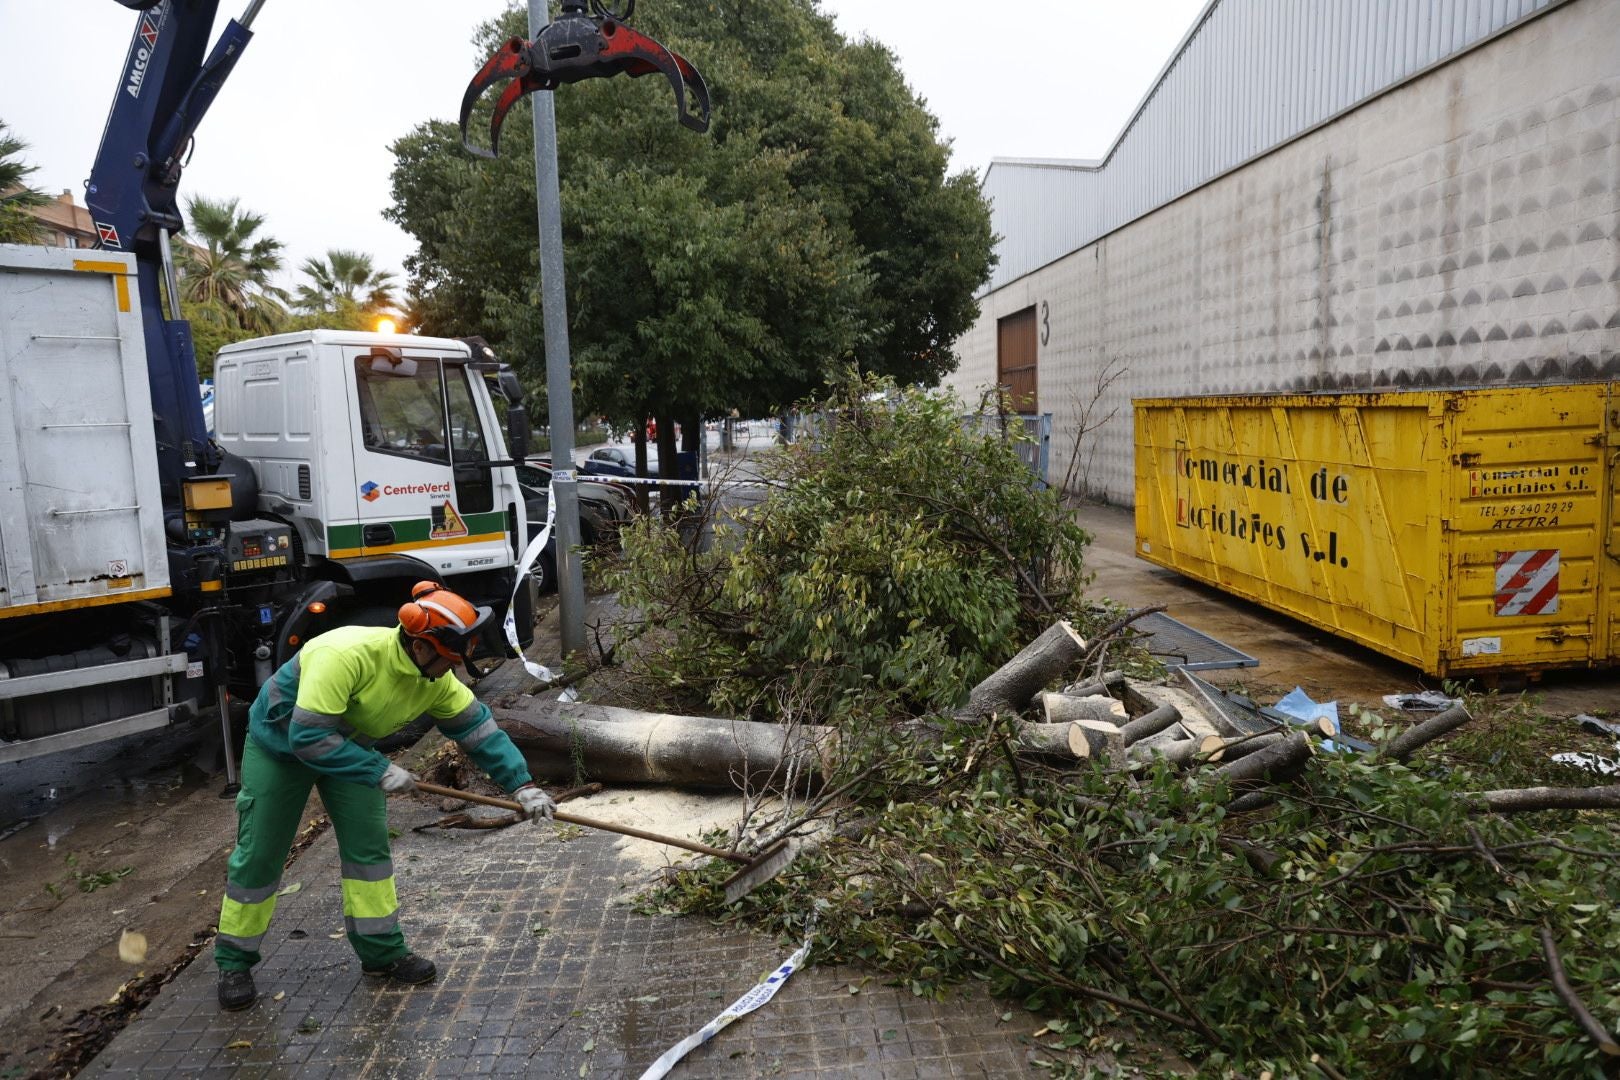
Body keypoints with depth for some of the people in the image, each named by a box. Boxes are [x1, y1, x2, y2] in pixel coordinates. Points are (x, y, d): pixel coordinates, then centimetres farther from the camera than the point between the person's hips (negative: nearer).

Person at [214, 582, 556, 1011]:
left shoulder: (435, 680, -19)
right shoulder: (346, 654, -40)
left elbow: (479, 728, -14)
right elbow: (308, 737, -38)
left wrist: (522, 785, -19)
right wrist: (379, 771, -35)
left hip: (350, 746, 5)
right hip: (281, 740, -5)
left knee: (368, 844, -1)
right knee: (258, 856, 2)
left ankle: (381, 950, 12)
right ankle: (234, 963, 22)